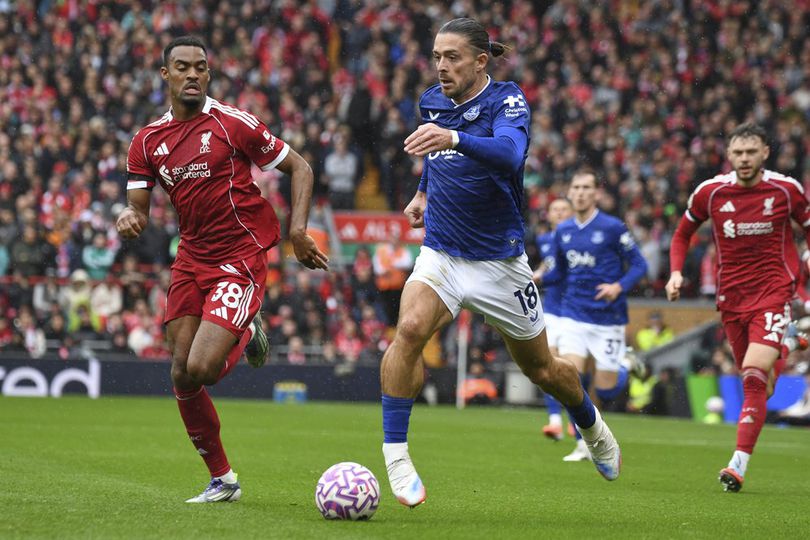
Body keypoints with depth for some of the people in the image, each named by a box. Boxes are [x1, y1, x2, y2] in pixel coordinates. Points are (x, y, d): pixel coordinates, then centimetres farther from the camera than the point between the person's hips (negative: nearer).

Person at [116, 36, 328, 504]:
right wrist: (130, 218, -19)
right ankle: (222, 480, 19)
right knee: (182, 379, 2)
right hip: (191, 260, 5)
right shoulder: (148, 141, 7)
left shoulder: (233, 123, -7)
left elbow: (299, 168, 0)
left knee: (201, 369, -19)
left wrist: (298, 230, -12)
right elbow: (138, 206, 6)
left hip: (240, 259, -5)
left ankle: (248, 334, 16)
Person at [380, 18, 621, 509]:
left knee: (541, 368, 13)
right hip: (440, 254, 3)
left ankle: (593, 428, 45)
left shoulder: (507, 101, -16)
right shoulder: (432, 102, 2)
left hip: (499, 261, -3)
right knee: (410, 329, -27)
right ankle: (395, 455, -26)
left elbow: (510, 152, -40)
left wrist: (453, 139, -55)